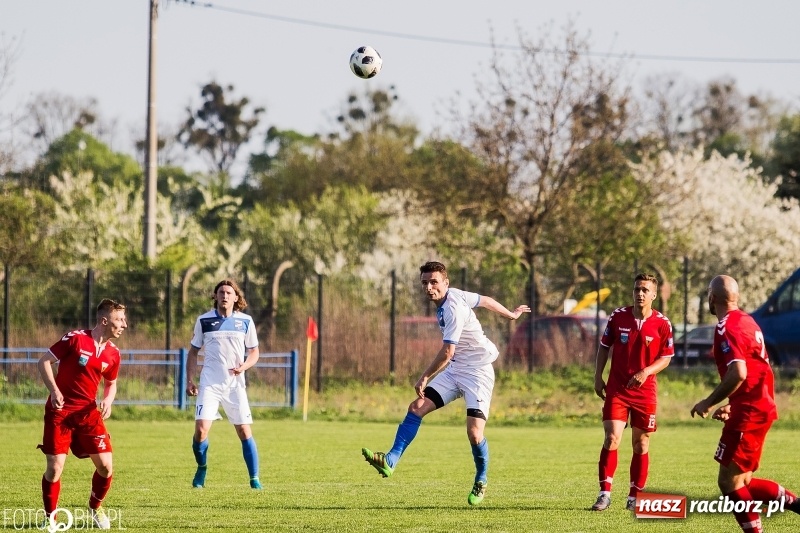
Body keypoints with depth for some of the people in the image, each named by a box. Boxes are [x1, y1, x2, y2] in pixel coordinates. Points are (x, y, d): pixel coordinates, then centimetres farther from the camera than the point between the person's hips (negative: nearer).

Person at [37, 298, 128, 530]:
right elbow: (44, 361, -7)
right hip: (60, 411, -4)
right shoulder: (75, 339, -13)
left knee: (105, 466, -3)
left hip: (88, 412, 4)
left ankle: (95, 507, 24)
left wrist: (107, 401, -3)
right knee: (55, 466, -9)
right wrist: (54, 390, -19)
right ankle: (50, 518, 10)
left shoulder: (113, 353, 3)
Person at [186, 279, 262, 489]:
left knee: (244, 431, -2)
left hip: (235, 384, 1)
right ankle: (201, 468, 12)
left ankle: (254, 478, 7)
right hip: (209, 383, -1)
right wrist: (189, 380, 2)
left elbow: (254, 352, 10)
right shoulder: (204, 321, 3)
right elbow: (193, 352, 11)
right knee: (201, 429, -13)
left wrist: (244, 366, -11)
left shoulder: (246, 321, 3)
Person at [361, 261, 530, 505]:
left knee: (474, 433, -15)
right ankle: (390, 461, -13)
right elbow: (486, 300, 20)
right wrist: (511, 314, 37)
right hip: (454, 370, 9)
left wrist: (424, 378, -16)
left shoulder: (453, 309, -24)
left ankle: (481, 482, 9)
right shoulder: (455, 295, 3)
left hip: (477, 372, -9)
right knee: (416, 408, -6)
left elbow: (447, 352, -26)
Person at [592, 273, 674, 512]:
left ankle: (634, 497, 16)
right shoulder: (618, 317, -3)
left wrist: (646, 372, -17)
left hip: (645, 391, 0)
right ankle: (605, 493, -5)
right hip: (616, 389, 0)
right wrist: (598, 377, 3)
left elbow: (666, 357, 0)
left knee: (641, 445, 6)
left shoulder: (662, 324, -6)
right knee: (611, 439, -11)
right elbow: (604, 347, 9)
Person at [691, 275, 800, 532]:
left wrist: (709, 403, -16)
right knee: (742, 482, 13)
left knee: (728, 481, -6)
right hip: (761, 407, 10)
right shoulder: (747, 321, 16)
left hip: (748, 413, -10)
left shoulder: (727, 328, -14)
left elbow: (738, 373, -27)